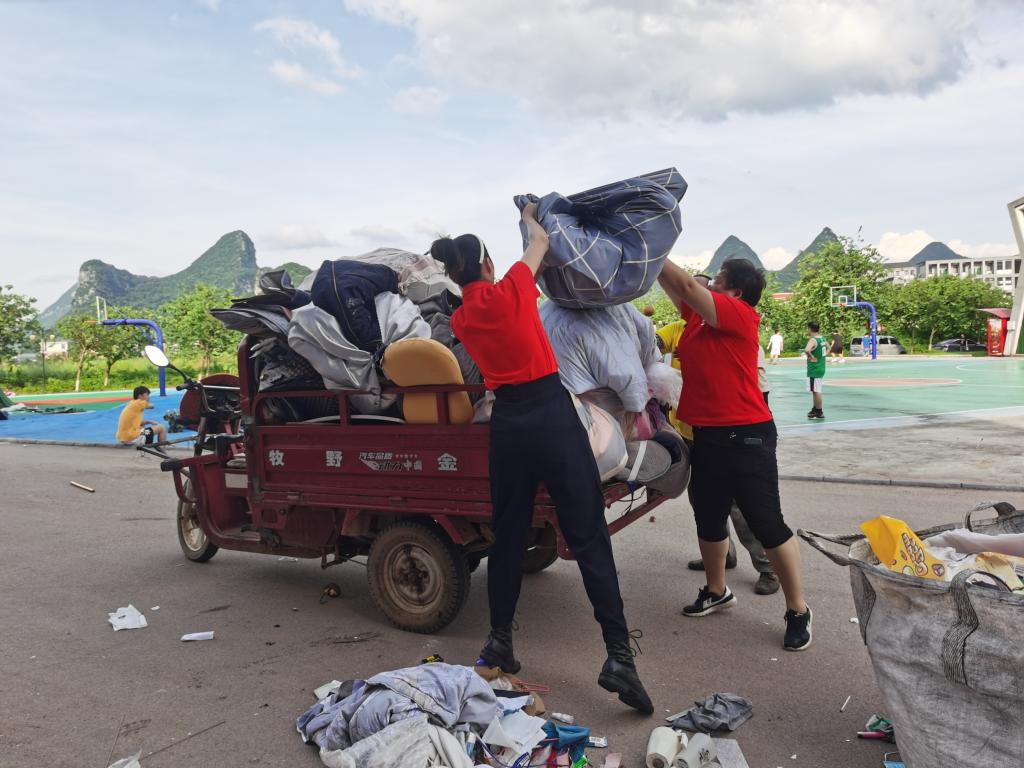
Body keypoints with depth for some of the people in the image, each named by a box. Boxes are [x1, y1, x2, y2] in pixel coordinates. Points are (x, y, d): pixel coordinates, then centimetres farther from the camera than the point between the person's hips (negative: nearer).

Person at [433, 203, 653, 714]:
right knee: (589, 538, -3)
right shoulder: (511, 291, -5)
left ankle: (499, 641, 26)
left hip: (507, 424, 5)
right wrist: (528, 217, 34)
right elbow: (540, 242, 12)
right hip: (552, 414, -5)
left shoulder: (462, 319, 8)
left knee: (507, 536, 16)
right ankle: (619, 657, -4)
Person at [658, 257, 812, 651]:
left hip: (746, 436, -8)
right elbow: (678, 289, 17)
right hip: (706, 436, 9)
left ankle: (798, 611, 13)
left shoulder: (740, 315, -12)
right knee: (708, 518, 18)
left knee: (767, 524, -2)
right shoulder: (700, 316, 10)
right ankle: (716, 591, 39)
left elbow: (688, 284, -18)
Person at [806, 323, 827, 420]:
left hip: (814, 369, -9)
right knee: (816, 390, 19)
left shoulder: (813, 340, -18)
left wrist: (811, 357, -21)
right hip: (821, 367, 9)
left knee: (816, 391, -2)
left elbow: (806, 350, -37)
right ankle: (815, 409, 30)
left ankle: (819, 413, 3)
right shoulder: (822, 338, 8)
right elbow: (828, 348, 28)